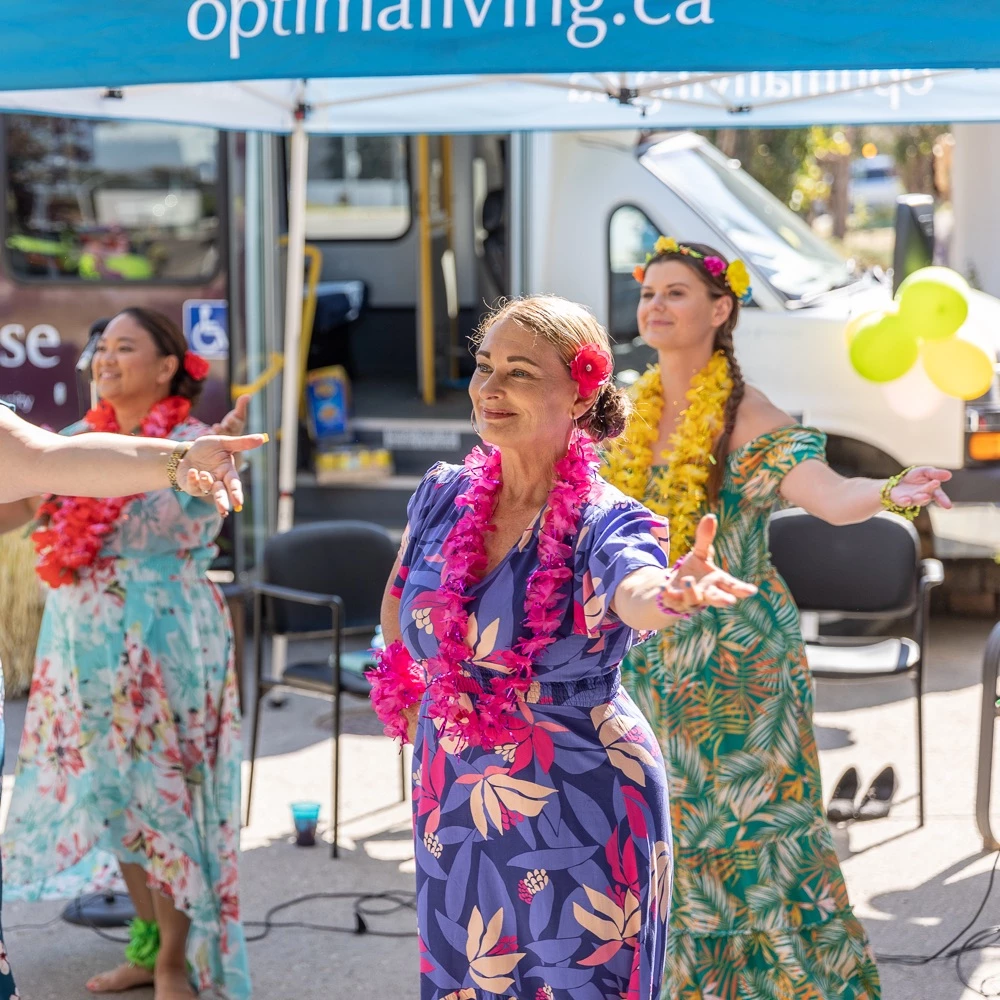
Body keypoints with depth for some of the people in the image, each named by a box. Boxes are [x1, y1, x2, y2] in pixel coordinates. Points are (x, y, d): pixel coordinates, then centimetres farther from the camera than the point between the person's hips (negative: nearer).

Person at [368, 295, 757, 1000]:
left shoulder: (606, 524, -15)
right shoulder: (443, 497, -1)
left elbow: (634, 589, -40)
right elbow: (399, 608, 19)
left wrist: (668, 594, -62)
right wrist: (413, 712, 12)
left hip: (579, 820, -5)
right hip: (452, 815, 5)